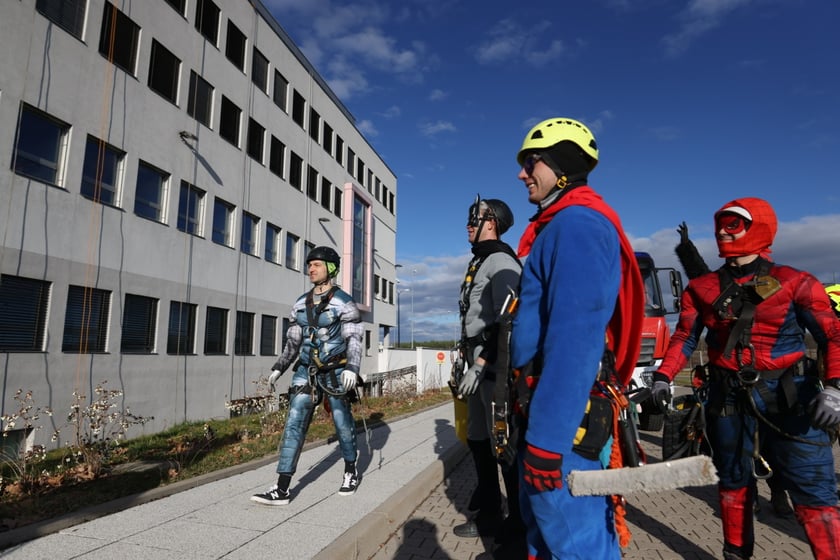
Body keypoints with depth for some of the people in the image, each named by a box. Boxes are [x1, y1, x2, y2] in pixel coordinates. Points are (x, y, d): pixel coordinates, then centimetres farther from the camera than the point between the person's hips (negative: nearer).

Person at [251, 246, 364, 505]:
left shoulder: (344, 302, -6)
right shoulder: (301, 304, 10)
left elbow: (354, 338, -11)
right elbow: (293, 341, 15)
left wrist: (352, 368, -24)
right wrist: (278, 368, 9)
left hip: (335, 372, -4)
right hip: (306, 371, 4)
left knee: (343, 424, 7)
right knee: (294, 424, -4)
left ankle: (350, 473, 31)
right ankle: (282, 489, -1)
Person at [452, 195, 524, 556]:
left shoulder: (501, 262, -11)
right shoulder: (479, 263, 19)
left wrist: (480, 365, -22)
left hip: (495, 365, -10)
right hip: (479, 363, 10)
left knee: (503, 443, -4)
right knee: (478, 440, 15)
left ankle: (520, 522, 11)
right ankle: (489, 515, 28)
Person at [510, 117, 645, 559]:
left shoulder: (576, 224, -15)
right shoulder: (559, 226, 18)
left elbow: (574, 338, -25)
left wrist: (546, 439, -26)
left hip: (563, 417, -11)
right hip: (549, 408, 11)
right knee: (542, 520, 22)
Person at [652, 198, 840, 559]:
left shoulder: (794, 283, -2)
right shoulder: (701, 288, 7)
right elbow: (685, 337, 7)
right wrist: (664, 376, -6)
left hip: (788, 396, -3)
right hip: (728, 398, 3)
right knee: (733, 483, 15)